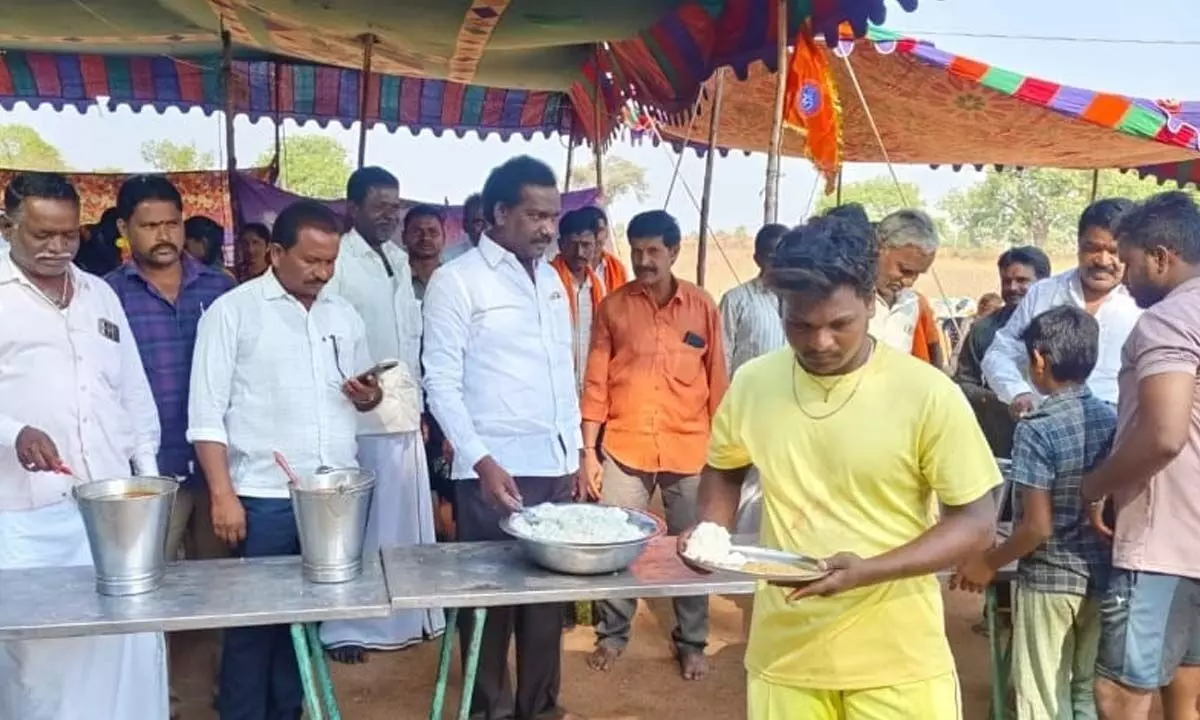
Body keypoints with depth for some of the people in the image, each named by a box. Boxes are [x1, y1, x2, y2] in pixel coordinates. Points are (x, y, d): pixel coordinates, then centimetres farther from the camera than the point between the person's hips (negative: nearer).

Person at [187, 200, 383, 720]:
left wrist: (370, 396, -4)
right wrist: (222, 495, -14)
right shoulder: (232, 310, -4)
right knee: (254, 620, 5)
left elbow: (364, 397, 20)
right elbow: (206, 412, -8)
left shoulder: (344, 315, 12)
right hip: (263, 499, -5)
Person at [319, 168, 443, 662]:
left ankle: (408, 616, 26)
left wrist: (417, 400, 15)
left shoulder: (400, 260, 14)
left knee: (407, 520, 13)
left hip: (405, 412, 7)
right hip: (360, 415, -7)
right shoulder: (337, 260, -9)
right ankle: (344, 628, 15)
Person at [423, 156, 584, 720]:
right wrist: (482, 461, -18)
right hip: (496, 469, -6)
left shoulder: (550, 279, 13)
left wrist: (574, 451, 15)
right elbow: (442, 383, -10)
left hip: (555, 465, 6)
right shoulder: (456, 280, -6)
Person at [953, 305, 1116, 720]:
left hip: (1048, 581, -6)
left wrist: (988, 564, -7)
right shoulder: (1113, 419, -1)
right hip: (1102, 578, 6)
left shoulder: (1036, 430, -19)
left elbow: (1037, 528, -20)